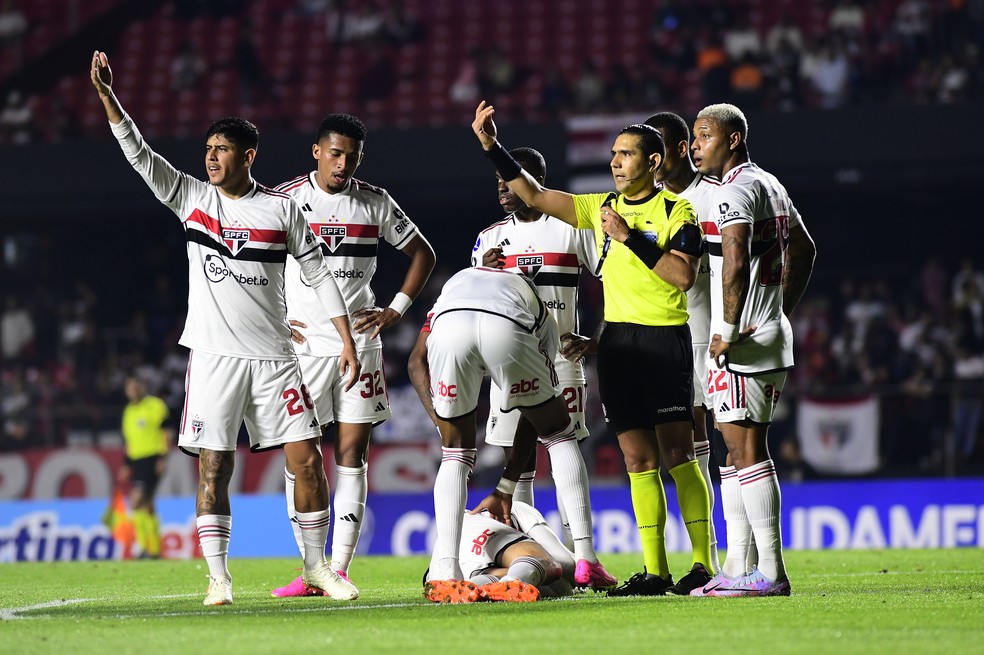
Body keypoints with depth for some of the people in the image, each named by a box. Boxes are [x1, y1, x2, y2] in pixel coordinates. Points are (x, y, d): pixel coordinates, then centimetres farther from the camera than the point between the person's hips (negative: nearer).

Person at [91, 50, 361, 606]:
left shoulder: (281, 209, 4)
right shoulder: (192, 197, 7)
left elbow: (319, 273, 8)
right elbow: (137, 151, 0)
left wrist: (348, 342, 3)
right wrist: (106, 93, -12)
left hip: (273, 356, 0)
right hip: (213, 353, 0)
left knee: (308, 457, -2)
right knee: (214, 466, -5)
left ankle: (317, 565, 12)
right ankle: (219, 577, 2)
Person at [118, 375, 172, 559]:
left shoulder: (156, 405, -2)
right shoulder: (129, 411, 18)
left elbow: (167, 433, -5)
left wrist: (163, 458, -14)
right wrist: (126, 465, 17)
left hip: (153, 459, -7)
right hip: (136, 460, 7)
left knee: (137, 500, -18)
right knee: (146, 505, 7)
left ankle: (145, 545, -16)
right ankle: (155, 549, 12)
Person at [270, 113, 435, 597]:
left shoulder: (376, 203, 6)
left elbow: (423, 254, 17)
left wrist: (395, 311, 6)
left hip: (359, 339, 1)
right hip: (302, 343, -1)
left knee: (352, 455, -2)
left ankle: (339, 570, -1)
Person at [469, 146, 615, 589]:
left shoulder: (572, 227, 3)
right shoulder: (491, 238, 12)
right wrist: (485, 274, -9)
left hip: (560, 351, -3)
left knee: (562, 443, -17)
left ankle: (584, 556, -24)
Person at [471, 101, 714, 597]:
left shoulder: (676, 211, -3)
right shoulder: (602, 208, 14)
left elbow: (684, 276, -15)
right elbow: (534, 196, 14)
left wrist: (630, 237, -16)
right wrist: (491, 147, 7)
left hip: (665, 338, -6)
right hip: (616, 341, 6)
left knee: (677, 455, -7)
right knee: (639, 460, 4)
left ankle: (702, 564, -4)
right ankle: (654, 571, 5)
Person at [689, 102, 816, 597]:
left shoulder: (735, 191, -13)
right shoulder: (769, 185, 18)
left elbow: (736, 262, -26)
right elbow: (804, 251, 29)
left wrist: (728, 329, -20)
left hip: (742, 343, -10)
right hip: (772, 337, 10)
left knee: (746, 450, -9)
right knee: (739, 449, 12)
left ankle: (771, 572, -11)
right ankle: (736, 569, 15)